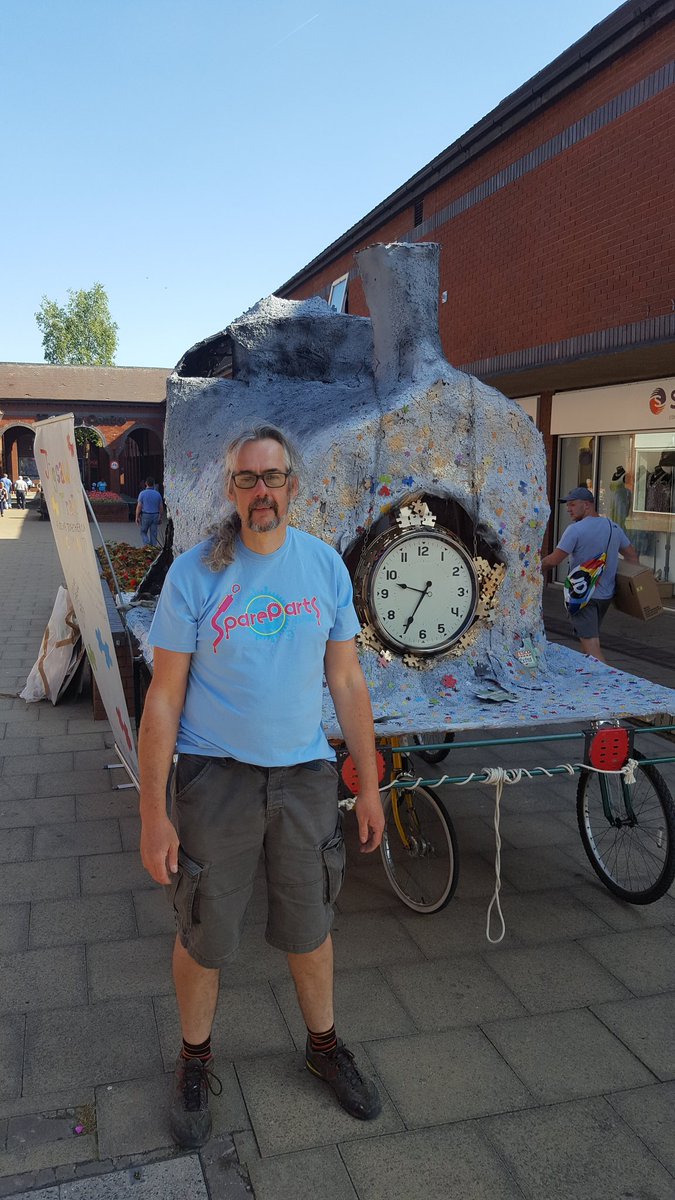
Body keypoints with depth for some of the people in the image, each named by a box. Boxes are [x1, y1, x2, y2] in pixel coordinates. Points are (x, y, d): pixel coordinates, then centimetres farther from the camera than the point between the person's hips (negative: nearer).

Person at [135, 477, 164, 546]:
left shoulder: (142, 493, -8)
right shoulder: (157, 494, 1)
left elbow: (139, 506, -10)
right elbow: (161, 507, 4)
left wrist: (137, 517, -1)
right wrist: (160, 517, 15)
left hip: (145, 515, -2)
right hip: (155, 516, 2)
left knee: (143, 532, 12)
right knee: (153, 534, 8)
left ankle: (146, 545, -8)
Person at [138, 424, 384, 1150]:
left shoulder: (324, 564, -1)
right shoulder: (195, 572, -11)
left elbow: (347, 683, 4)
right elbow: (163, 698, -9)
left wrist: (369, 786, 6)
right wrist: (153, 813, -10)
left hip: (304, 775, 3)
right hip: (215, 777, -2)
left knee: (309, 927, 19)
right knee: (203, 936, 13)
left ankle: (323, 1047, 46)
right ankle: (195, 1060, 43)